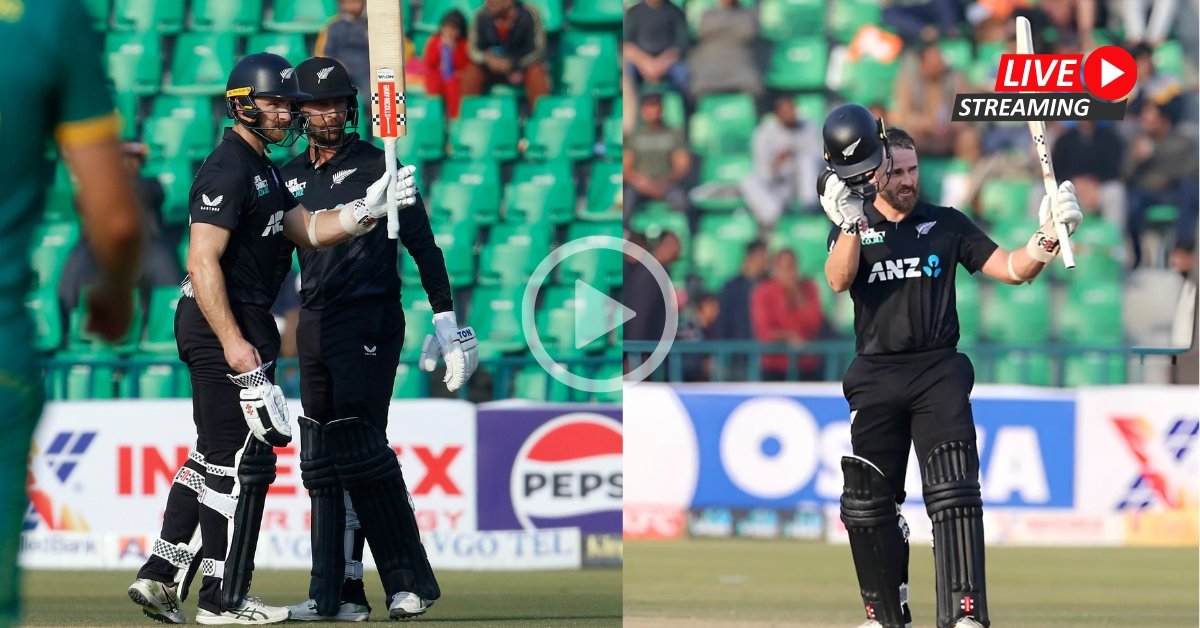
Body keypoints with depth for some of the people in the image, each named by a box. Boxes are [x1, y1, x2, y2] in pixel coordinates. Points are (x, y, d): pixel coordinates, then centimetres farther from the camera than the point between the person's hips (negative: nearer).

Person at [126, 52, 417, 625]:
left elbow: (308, 231, 11)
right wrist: (233, 342, -27)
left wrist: (369, 208, -3)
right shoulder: (229, 170, -15)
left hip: (236, 325, 11)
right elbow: (203, 262, -22)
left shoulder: (261, 170, 18)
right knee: (241, 459, -6)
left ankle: (160, 576, 17)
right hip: (224, 322, -11)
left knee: (215, 455, 15)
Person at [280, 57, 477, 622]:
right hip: (314, 323, 6)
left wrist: (445, 322, -9)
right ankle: (335, 594, 5)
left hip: (369, 321, -6)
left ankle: (411, 581, -11)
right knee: (321, 460, 4)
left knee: (358, 444, -15)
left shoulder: (375, 166, -2)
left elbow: (422, 245, -3)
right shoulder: (290, 177, 14)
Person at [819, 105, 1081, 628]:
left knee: (954, 495, -16)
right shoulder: (852, 228, 9)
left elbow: (1012, 270, 5)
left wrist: (1048, 237, -14)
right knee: (867, 505, 4)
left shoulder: (946, 225, 11)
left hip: (939, 374, -1)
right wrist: (852, 217, -25)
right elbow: (839, 280, -11)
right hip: (875, 379, 1)